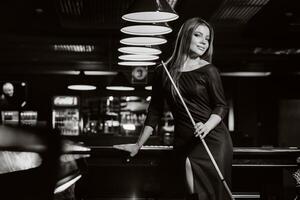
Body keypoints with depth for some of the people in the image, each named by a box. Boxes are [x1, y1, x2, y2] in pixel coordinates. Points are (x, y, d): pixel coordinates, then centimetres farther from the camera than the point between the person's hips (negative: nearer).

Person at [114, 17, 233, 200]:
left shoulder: (208, 71, 1)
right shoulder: (163, 72, 8)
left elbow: (222, 106, 3)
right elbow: (155, 111, 14)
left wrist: (207, 126, -17)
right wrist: (139, 144, 14)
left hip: (212, 139, -1)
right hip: (184, 142, 2)